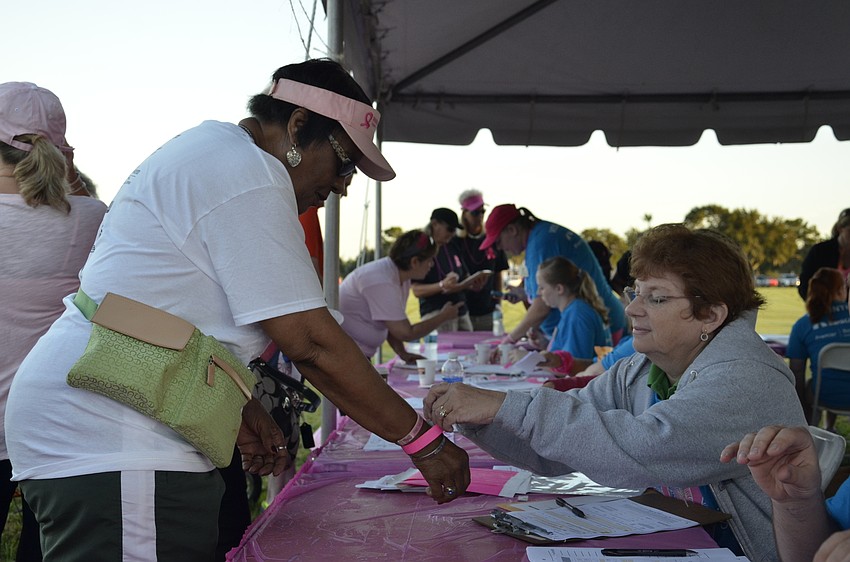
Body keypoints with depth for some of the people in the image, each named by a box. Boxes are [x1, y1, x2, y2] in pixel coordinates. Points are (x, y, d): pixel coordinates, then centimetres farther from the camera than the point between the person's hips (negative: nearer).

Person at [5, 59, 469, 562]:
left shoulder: (211, 146, 17)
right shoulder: (247, 172, -16)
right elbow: (312, 343, -19)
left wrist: (243, 408, 15)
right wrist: (424, 441, -11)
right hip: (113, 446, -11)